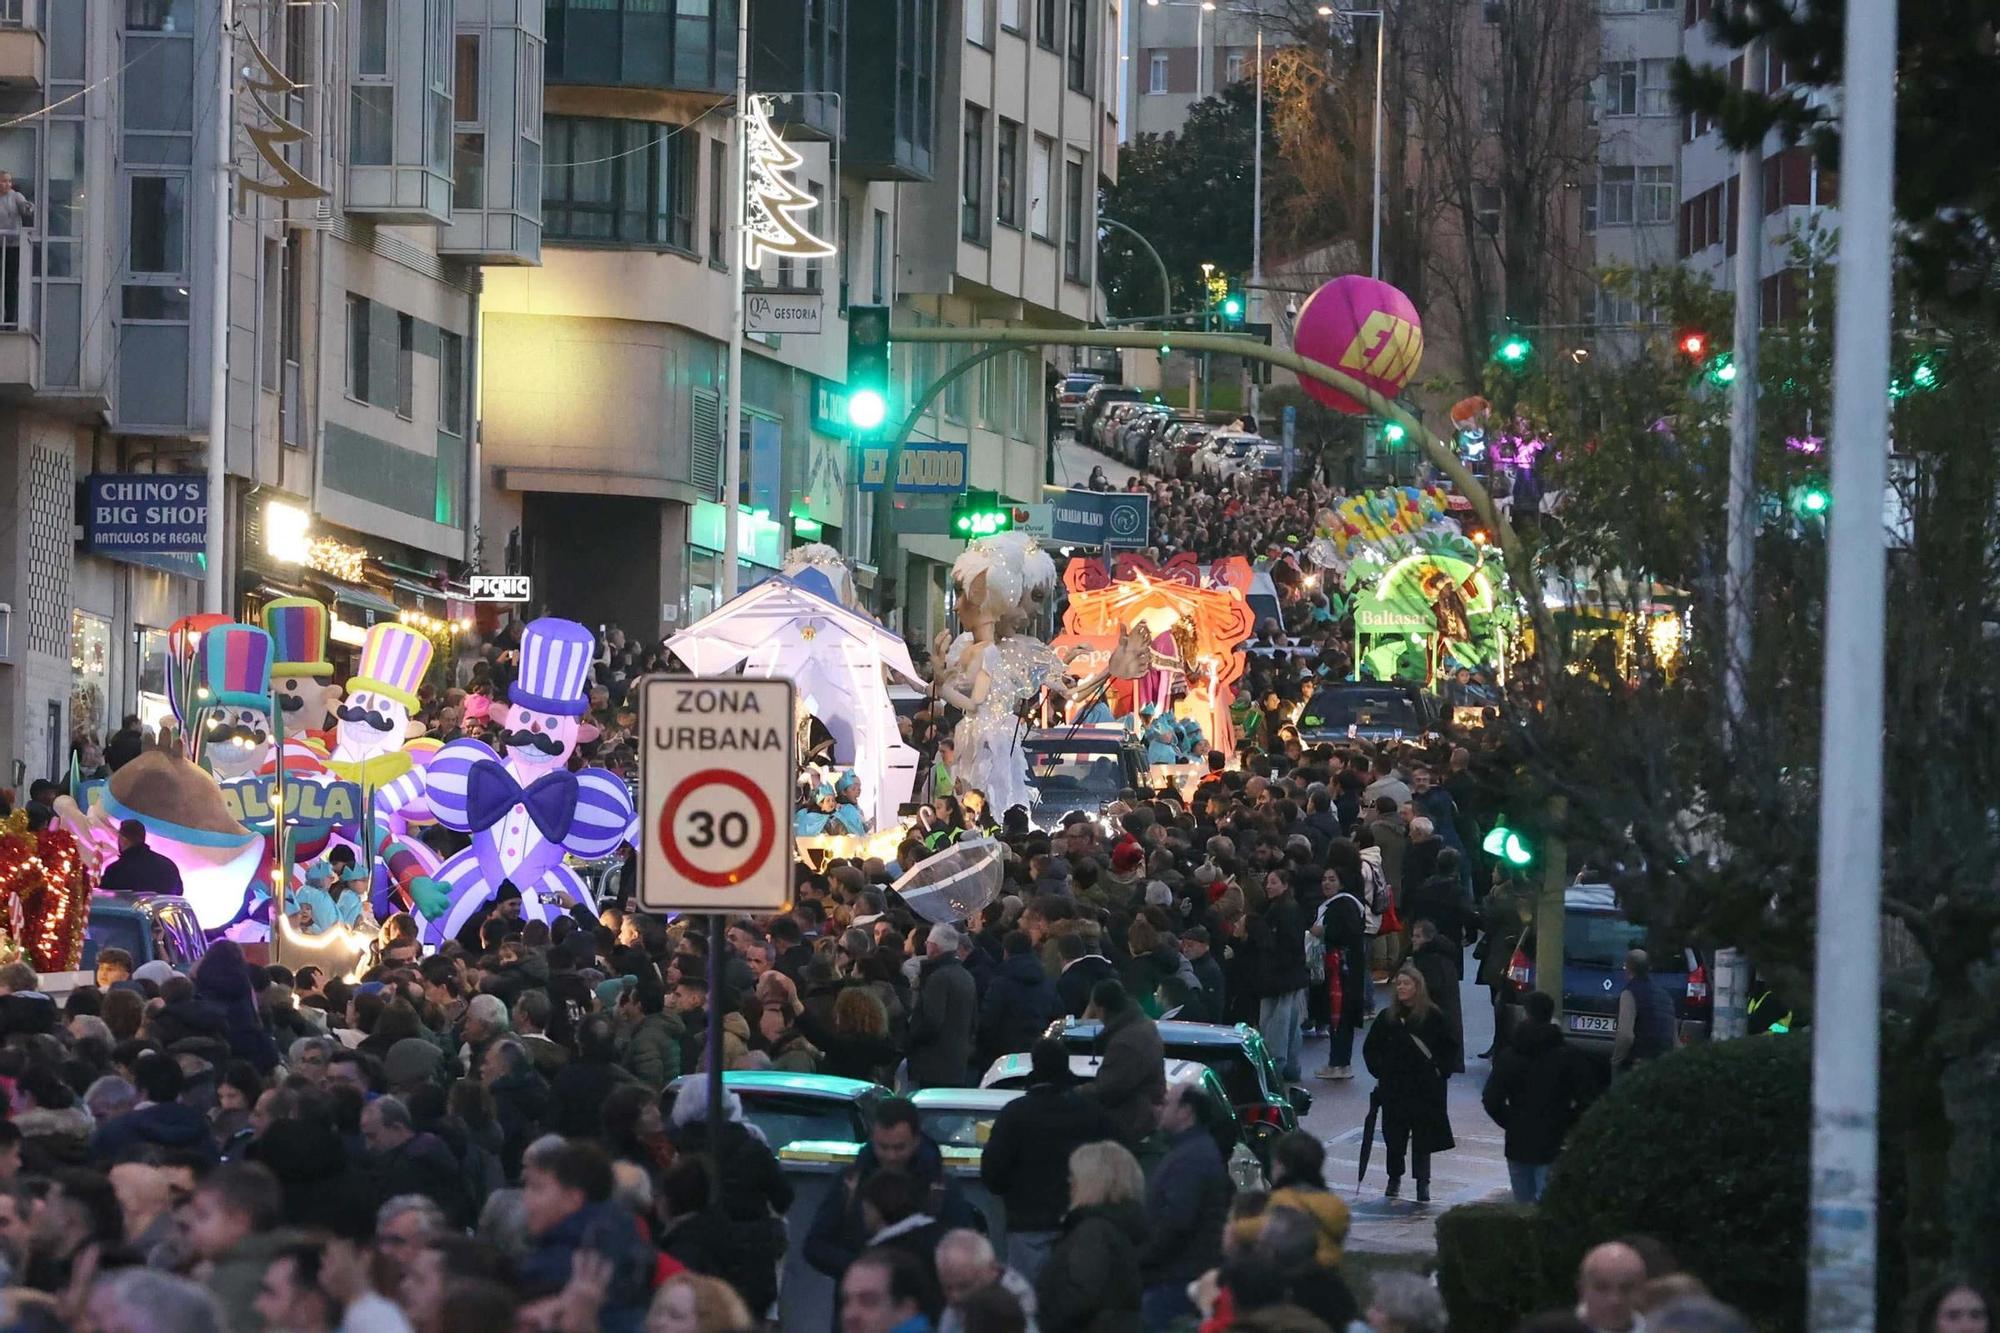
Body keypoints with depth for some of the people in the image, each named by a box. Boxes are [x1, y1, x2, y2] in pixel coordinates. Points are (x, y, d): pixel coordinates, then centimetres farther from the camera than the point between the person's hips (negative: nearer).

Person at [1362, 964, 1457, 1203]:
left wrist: (1437, 1069, -3)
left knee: (1423, 1137, 0)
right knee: (1394, 1136, 7)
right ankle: (1394, 1179, 22)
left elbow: (1447, 1048, 6)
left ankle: (1423, 1183, 6)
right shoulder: (1387, 1018, 4)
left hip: (1424, 1087, -2)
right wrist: (1379, 1070, 1)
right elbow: (1370, 1048, 12)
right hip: (1393, 1087, 2)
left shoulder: (1432, 1017, -3)